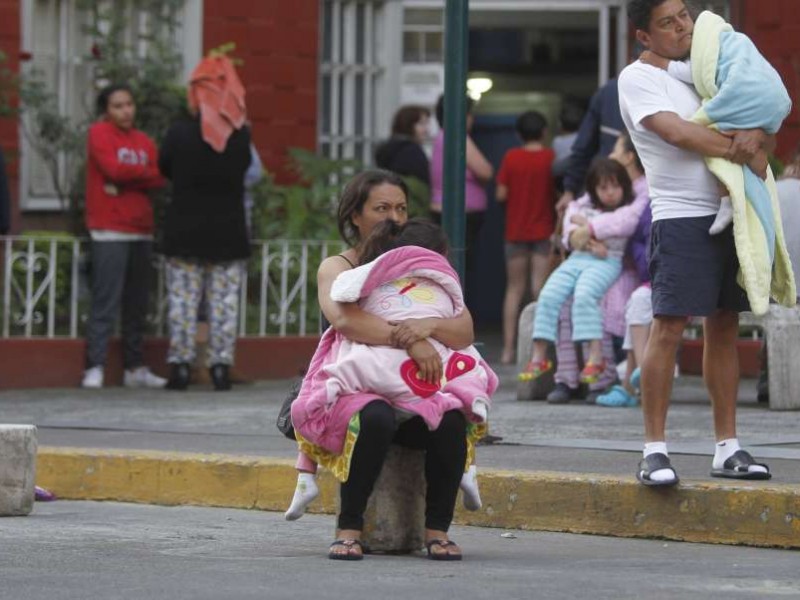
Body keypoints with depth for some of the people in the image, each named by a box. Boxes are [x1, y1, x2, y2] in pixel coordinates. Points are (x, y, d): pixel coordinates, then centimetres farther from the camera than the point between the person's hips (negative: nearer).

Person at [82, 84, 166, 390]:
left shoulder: (145, 142, 16)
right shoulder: (99, 133, 1)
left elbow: (159, 180, 2)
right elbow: (114, 169, -14)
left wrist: (126, 178, -11)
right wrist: (144, 172, 0)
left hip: (141, 232, 6)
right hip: (109, 232, -6)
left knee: (137, 304, 7)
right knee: (106, 301, -11)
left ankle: (135, 368, 11)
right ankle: (94, 368, -11)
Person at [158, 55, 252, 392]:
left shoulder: (179, 133, -8)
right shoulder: (241, 136, -5)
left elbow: (164, 168, 5)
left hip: (185, 234, -1)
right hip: (228, 234, 1)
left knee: (183, 300, 5)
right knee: (225, 302, 5)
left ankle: (180, 367, 3)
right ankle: (221, 367, 3)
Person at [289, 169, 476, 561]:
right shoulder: (337, 268, 4)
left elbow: (465, 332, 1)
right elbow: (343, 318, -20)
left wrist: (428, 326, -21)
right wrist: (409, 340, -28)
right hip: (355, 392, -3)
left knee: (451, 421, -30)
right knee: (375, 418, -38)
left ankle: (438, 529, -18)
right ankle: (349, 528, -28)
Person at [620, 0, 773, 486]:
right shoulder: (639, 77, -2)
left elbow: (760, 120, 14)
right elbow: (678, 133, -16)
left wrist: (755, 134, -10)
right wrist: (739, 150, -10)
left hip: (730, 215, 7)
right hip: (681, 216, -7)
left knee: (725, 328, 8)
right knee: (668, 328, -12)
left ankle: (728, 448, 12)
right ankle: (655, 449, -8)